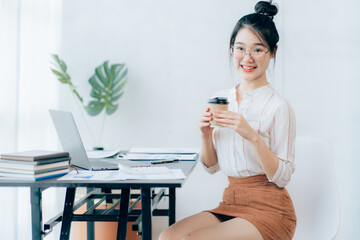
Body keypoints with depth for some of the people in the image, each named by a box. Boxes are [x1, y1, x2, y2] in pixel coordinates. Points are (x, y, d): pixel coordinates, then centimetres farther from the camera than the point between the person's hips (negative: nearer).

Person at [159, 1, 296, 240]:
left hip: (269, 210, -5)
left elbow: (282, 177, -12)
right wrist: (206, 135, -7)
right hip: (231, 204, 5)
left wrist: (252, 135, -24)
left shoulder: (278, 107, -10)